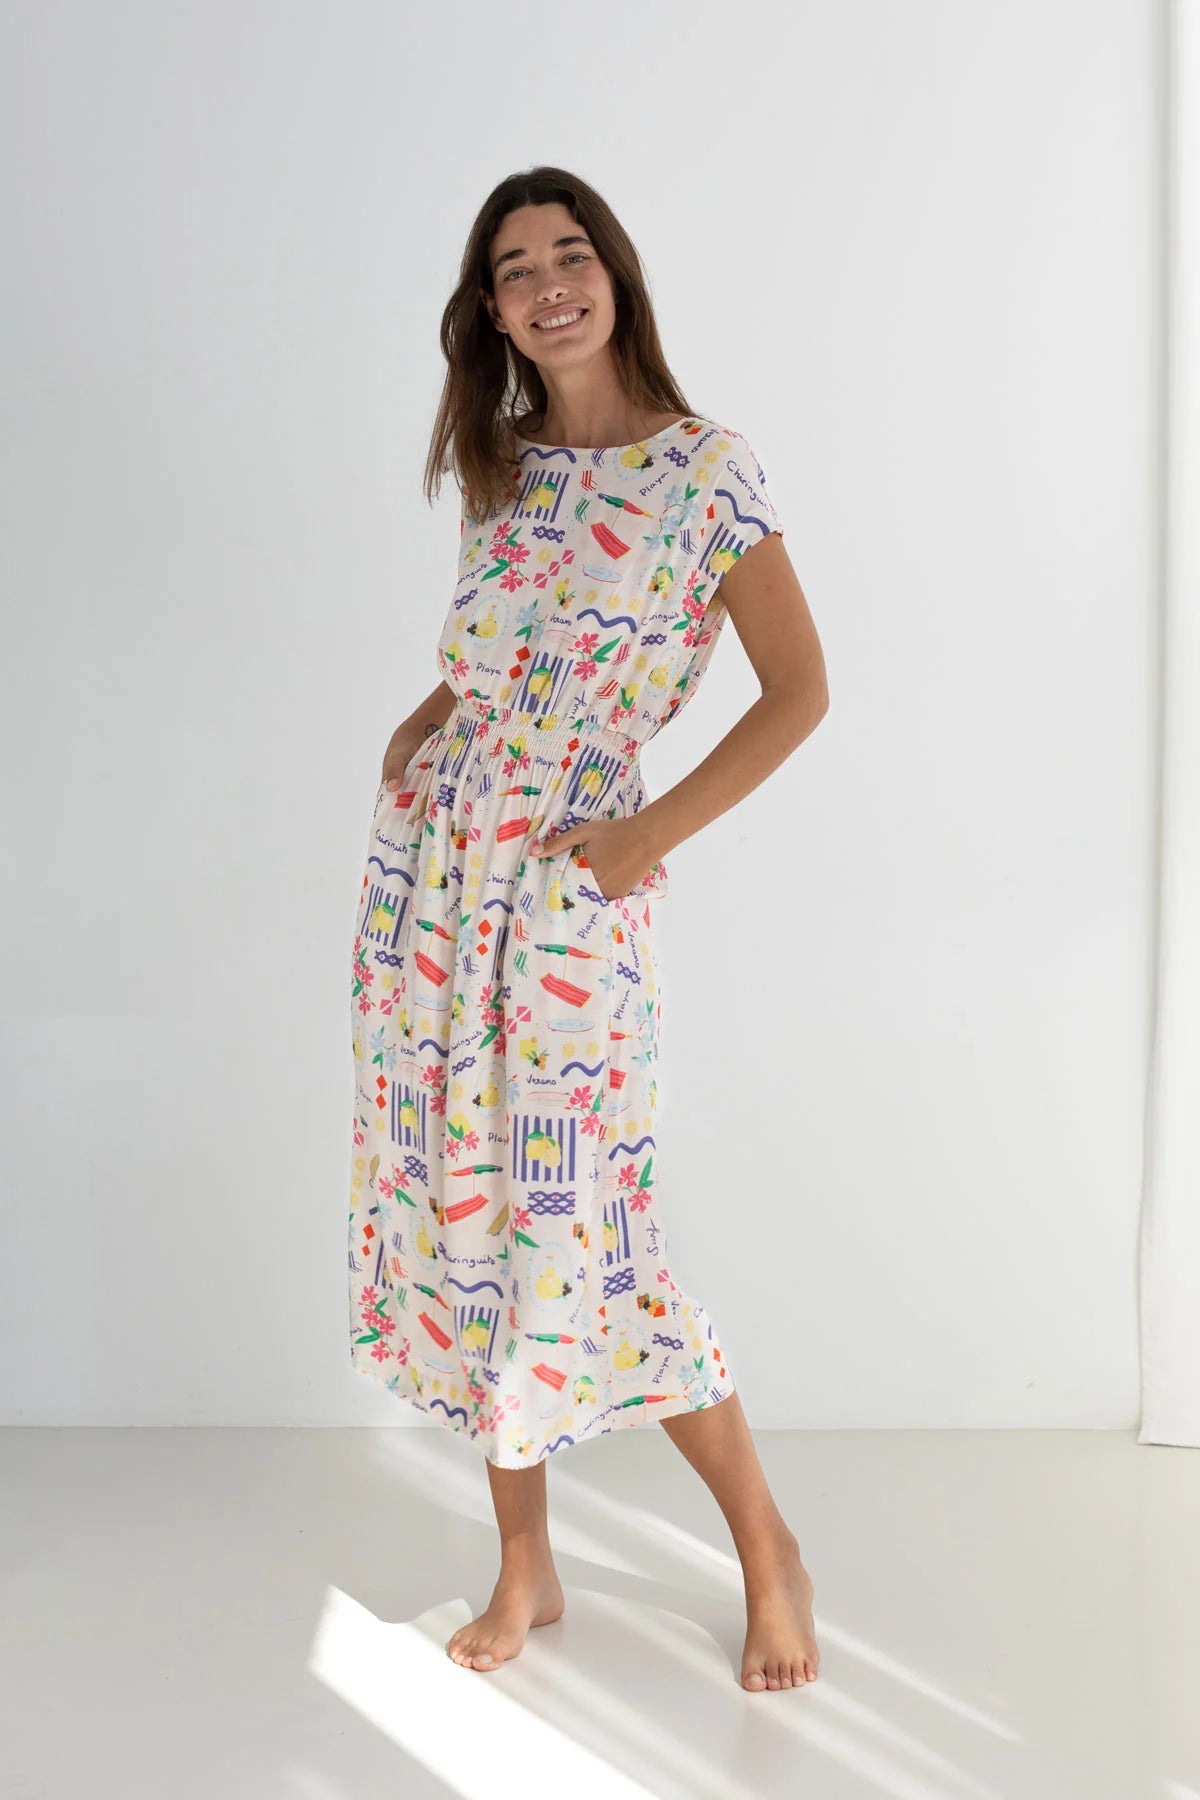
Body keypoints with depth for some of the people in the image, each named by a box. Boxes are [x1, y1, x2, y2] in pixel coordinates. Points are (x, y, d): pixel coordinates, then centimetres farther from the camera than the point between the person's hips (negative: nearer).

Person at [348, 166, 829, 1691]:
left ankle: (765, 1546, 18)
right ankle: (524, 1566, 24)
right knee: (460, 1199, 8)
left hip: (570, 881, -6)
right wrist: (426, 720, 6)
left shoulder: (707, 474, -6)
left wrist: (653, 833, -11)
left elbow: (798, 692, -5)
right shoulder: (504, 468, 11)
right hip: (433, 853, 6)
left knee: (571, 1231, -6)